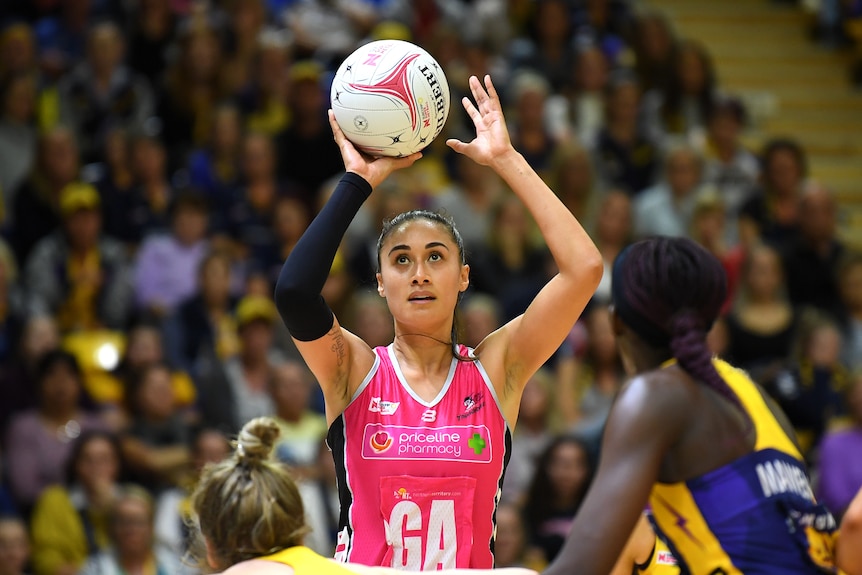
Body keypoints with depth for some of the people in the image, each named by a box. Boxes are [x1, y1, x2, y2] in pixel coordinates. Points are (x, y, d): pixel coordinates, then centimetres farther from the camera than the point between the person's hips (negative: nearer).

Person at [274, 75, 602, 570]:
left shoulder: (495, 370, 5)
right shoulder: (355, 371, 3)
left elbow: (584, 268, -4)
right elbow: (294, 290, -16)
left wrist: (506, 160, -1)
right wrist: (359, 180, -9)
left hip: (472, 564, 0)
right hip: (363, 567, 0)